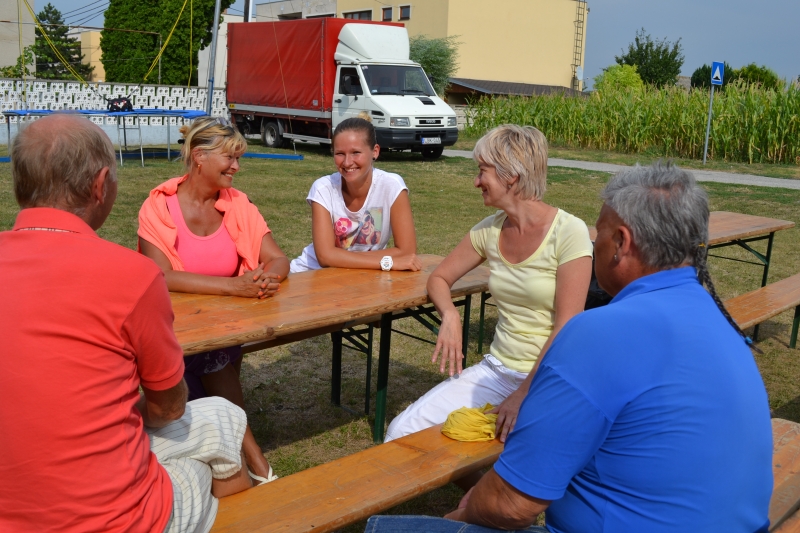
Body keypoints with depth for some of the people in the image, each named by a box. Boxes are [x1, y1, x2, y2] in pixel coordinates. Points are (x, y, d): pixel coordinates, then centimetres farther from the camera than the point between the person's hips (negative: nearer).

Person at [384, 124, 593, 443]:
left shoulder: (568, 232, -13)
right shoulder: (489, 231, 5)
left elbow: (566, 329, -16)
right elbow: (439, 278, 16)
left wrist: (524, 394, -22)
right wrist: (450, 317, -5)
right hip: (496, 369, 5)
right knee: (403, 432, -11)